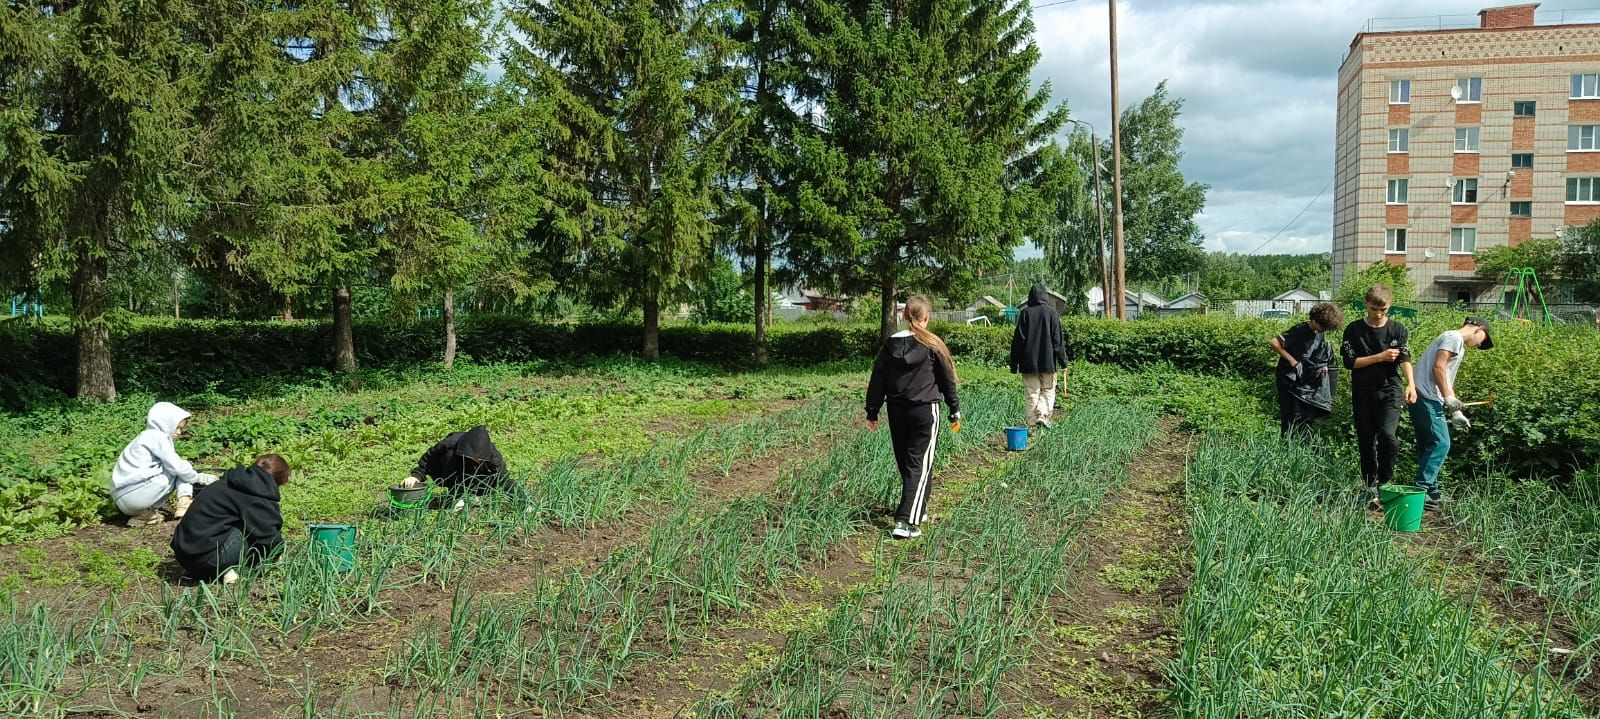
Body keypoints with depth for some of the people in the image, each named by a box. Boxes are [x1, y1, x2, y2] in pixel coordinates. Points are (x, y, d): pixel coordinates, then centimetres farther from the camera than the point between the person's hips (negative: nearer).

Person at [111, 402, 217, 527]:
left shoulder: (148, 437, 22)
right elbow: (177, 467, -10)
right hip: (133, 496, -9)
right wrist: (200, 477, 5)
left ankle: (144, 511, 6)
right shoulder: (157, 437, -7)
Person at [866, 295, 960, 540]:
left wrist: (872, 412, 12)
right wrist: (955, 409, 13)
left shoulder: (890, 344, 3)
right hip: (925, 411, -4)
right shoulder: (932, 345, -6)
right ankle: (906, 522, -13)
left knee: (905, 462, 17)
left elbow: (877, 380, 5)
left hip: (897, 412, 4)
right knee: (920, 465, -3)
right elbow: (947, 380, 1)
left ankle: (917, 510, 32)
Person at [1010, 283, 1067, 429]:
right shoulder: (1051, 313, -2)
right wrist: (1063, 362, 3)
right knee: (1048, 391, 10)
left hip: (1029, 363, 1)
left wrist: (1014, 364, 5)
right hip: (1048, 362, -1)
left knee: (1032, 394, 7)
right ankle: (1043, 416, -9)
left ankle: (1033, 422, 3)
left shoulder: (1025, 313, -1)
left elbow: (1018, 340, 0)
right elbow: (1058, 340, -2)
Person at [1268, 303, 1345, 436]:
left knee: (1307, 424, 8)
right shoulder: (1300, 331, -16)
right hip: (1291, 384, -8)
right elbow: (1273, 343, -22)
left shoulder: (1319, 334, 8)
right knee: (1292, 425, -8)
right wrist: (1291, 359, -17)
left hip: (1308, 385, 8)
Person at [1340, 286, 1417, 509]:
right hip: (1363, 393, 1)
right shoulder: (1354, 330, 3)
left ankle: (1385, 482, -4)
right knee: (1366, 443, 6)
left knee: (1387, 434, -22)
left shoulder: (1398, 330, 3)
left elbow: (1405, 359, -10)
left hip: (1390, 391, -1)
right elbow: (1350, 362, -3)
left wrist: (1411, 384, -26)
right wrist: (1380, 357, -11)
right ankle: (1370, 489, 19)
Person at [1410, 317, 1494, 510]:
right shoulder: (1454, 337, -4)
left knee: (1429, 445, 12)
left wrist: (1456, 413, 25)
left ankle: (1430, 492, 16)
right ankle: (1421, 490, -13)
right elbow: (1438, 367, -17)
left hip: (1427, 400, 10)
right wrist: (1449, 398, -16)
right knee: (1440, 444, -11)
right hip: (1427, 398, -10)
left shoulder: (1459, 345, 26)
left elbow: (1447, 382, 28)